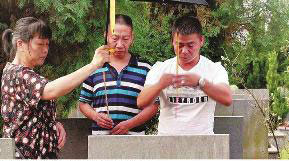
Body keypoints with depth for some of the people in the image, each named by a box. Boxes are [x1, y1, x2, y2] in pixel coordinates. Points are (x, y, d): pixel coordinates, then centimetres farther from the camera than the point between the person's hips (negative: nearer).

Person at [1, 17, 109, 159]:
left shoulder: (26, 74, 15)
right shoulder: (15, 74, -17)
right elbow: (50, 91, -34)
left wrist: (55, 124, 0)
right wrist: (93, 65, -34)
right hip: (25, 154, -9)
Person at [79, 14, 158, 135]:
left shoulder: (144, 70, 7)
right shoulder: (94, 69, 11)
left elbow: (152, 106, 4)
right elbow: (83, 103, 16)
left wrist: (129, 124, -9)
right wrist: (96, 116, -5)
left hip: (133, 136, -1)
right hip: (100, 135, 1)